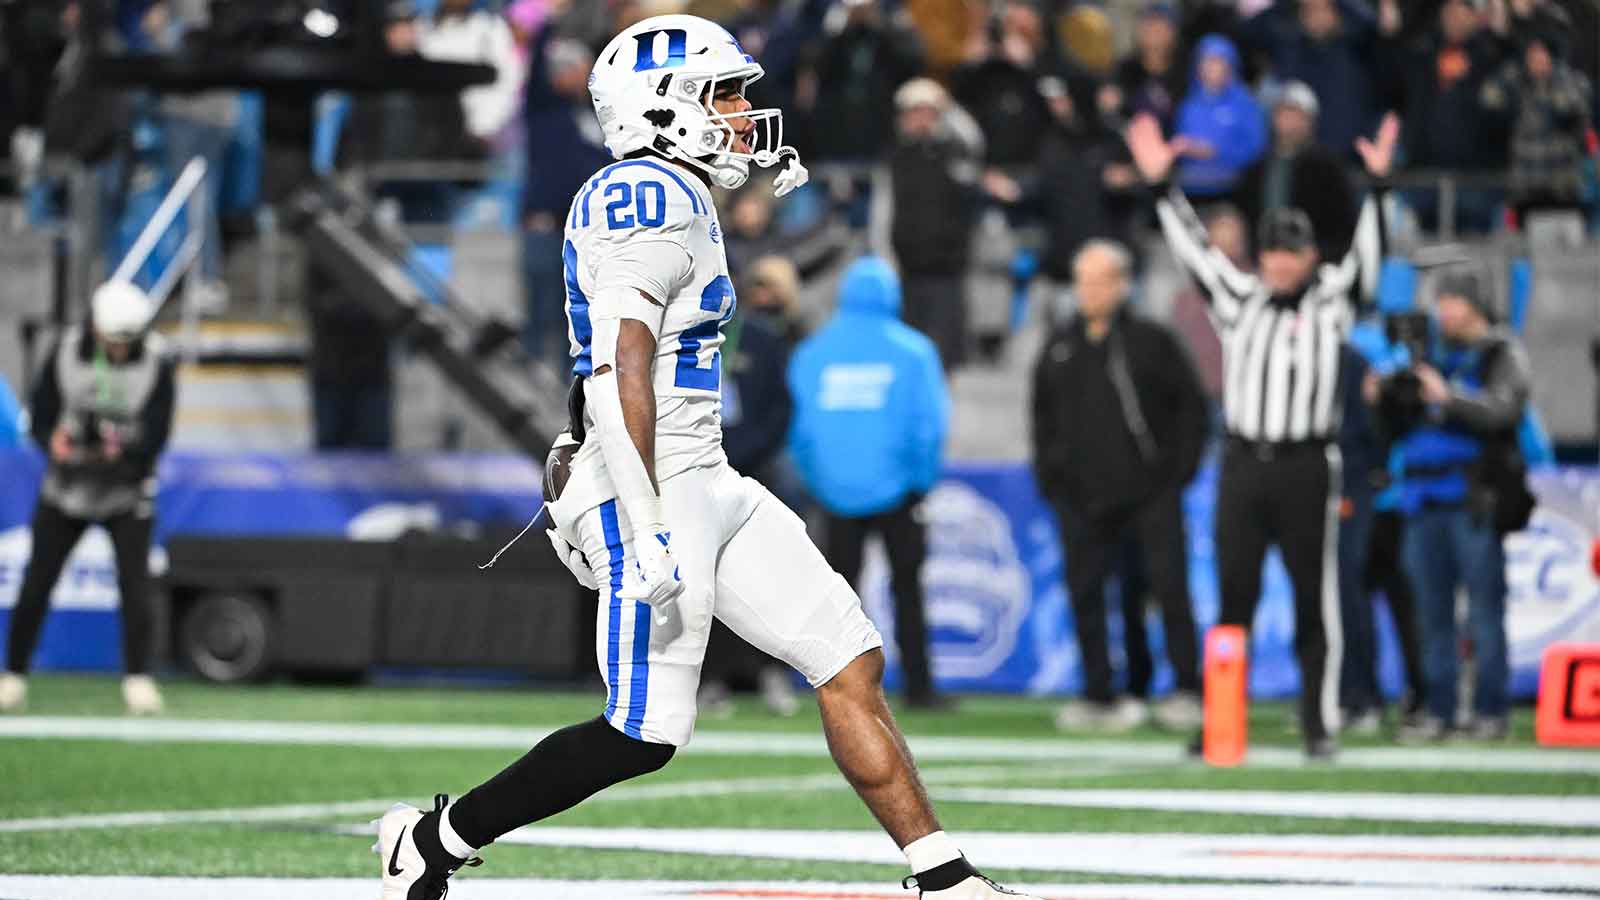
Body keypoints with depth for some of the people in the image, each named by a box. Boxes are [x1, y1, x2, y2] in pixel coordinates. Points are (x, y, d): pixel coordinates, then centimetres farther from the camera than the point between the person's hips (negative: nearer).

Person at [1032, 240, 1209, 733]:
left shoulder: (1151, 341, 0)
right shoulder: (1059, 350, 12)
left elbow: (1191, 404, 3)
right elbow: (1043, 417, 22)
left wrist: (1180, 466, -3)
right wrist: (1048, 475, 13)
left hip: (1150, 493, -4)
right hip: (1082, 498, 4)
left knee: (1169, 586, -7)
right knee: (1084, 592, 2)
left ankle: (1188, 690, -1)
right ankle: (1099, 696, 9)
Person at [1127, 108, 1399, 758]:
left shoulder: (1331, 300, 4)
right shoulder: (1239, 298, 11)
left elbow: (1365, 253, -6)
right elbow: (1193, 248, 10)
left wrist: (1376, 185, -16)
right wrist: (1159, 184, 4)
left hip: (1307, 466, -2)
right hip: (1243, 465, 3)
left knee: (1314, 600, 0)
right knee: (1233, 598, 4)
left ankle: (1320, 723, 5)